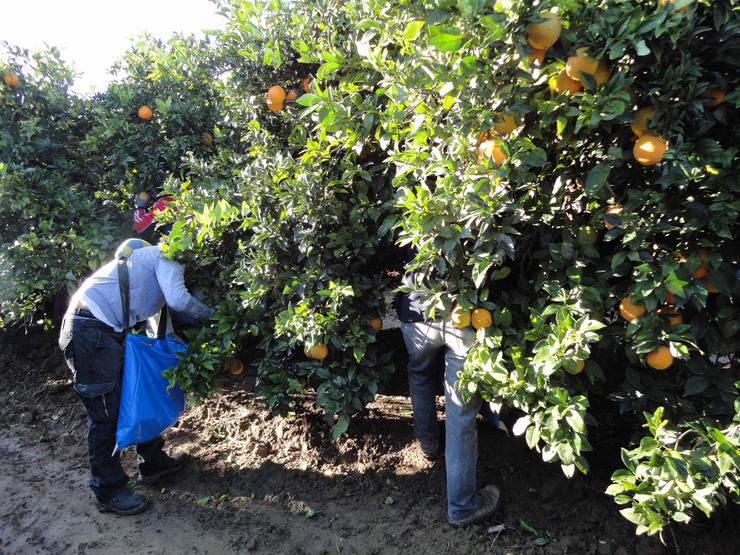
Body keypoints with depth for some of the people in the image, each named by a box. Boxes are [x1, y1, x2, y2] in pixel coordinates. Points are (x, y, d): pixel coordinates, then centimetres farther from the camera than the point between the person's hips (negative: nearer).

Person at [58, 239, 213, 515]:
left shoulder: (153, 259, 23)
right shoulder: (168, 256, -6)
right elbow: (179, 300, -21)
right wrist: (209, 314, -6)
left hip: (105, 331, 10)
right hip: (89, 333, -10)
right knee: (105, 414, -1)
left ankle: (153, 463, 31)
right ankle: (109, 493, 13)